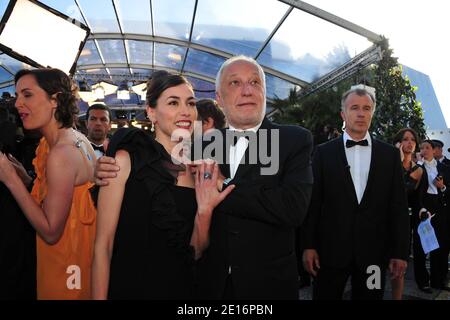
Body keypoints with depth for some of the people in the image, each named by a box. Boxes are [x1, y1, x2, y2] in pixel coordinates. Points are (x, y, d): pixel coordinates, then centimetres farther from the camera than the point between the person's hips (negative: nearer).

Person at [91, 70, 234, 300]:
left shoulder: (200, 171, -1)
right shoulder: (126, 159, -13)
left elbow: (194, 253, 1)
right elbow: (103, 245, -12)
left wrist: (204, 211, -15)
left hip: (182, 289, 4)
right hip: (129, 289, -4)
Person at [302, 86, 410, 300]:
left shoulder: (390, 154, 5)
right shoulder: (323, 152, 1)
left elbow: (398, 206, 4)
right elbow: (313, 202, -1)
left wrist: (400, 252, 1)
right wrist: (309, 245, -4)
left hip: (373, 251, 2)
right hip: (331, 249, -1)